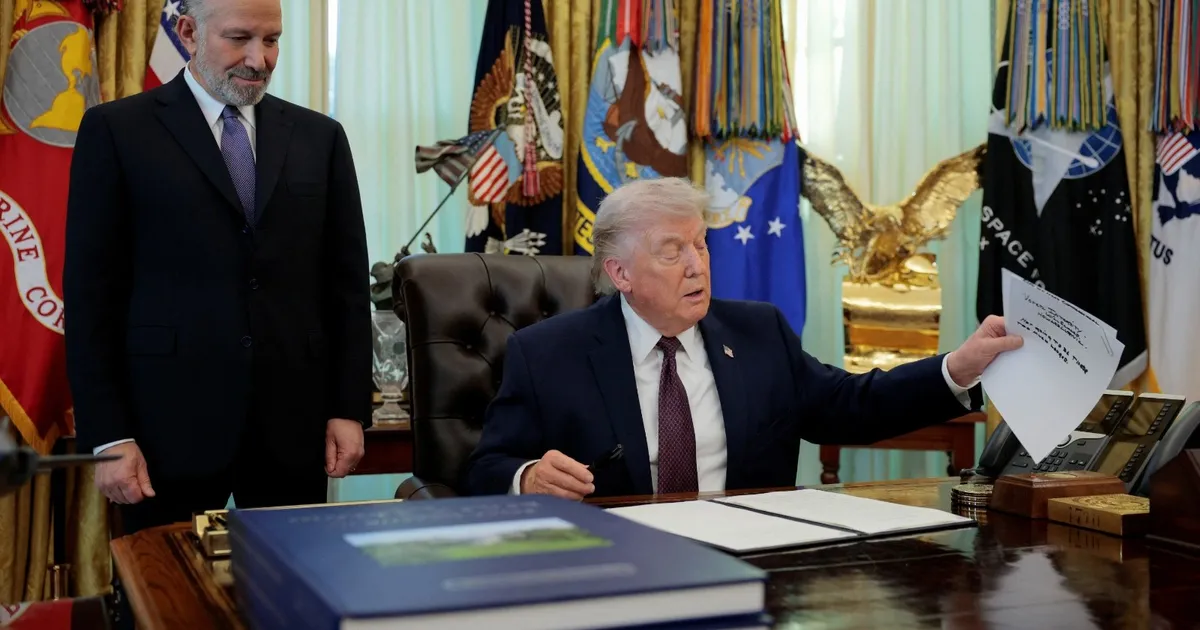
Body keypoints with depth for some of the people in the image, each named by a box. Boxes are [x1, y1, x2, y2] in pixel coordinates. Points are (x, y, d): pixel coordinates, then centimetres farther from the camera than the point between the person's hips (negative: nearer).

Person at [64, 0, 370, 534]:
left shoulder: (319, 137, 10)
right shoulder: (116, 130, 2)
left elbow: (347, 283, 10)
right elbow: (91, 292, -1)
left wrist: (350, 408, 3)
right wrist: (107, 434, -6)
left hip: (294, 424, 3)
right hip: (171, 425, -2)